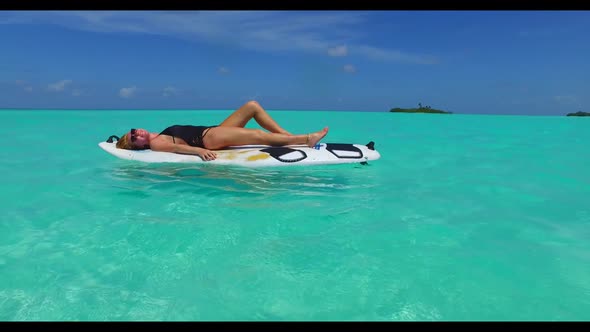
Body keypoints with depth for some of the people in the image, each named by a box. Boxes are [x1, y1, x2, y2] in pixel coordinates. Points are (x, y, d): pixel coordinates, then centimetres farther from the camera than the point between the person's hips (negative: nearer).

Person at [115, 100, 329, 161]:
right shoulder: (155, 144, -3)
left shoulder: (158, 136, 25)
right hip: (208, 137, -10)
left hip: (213, 131, 10)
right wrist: (198, 150, -36)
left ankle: (290, 136, -6)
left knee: (252, 106, 0)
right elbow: (175, 147, -21)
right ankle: (307, 139, -26)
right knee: (258, 135, -29)